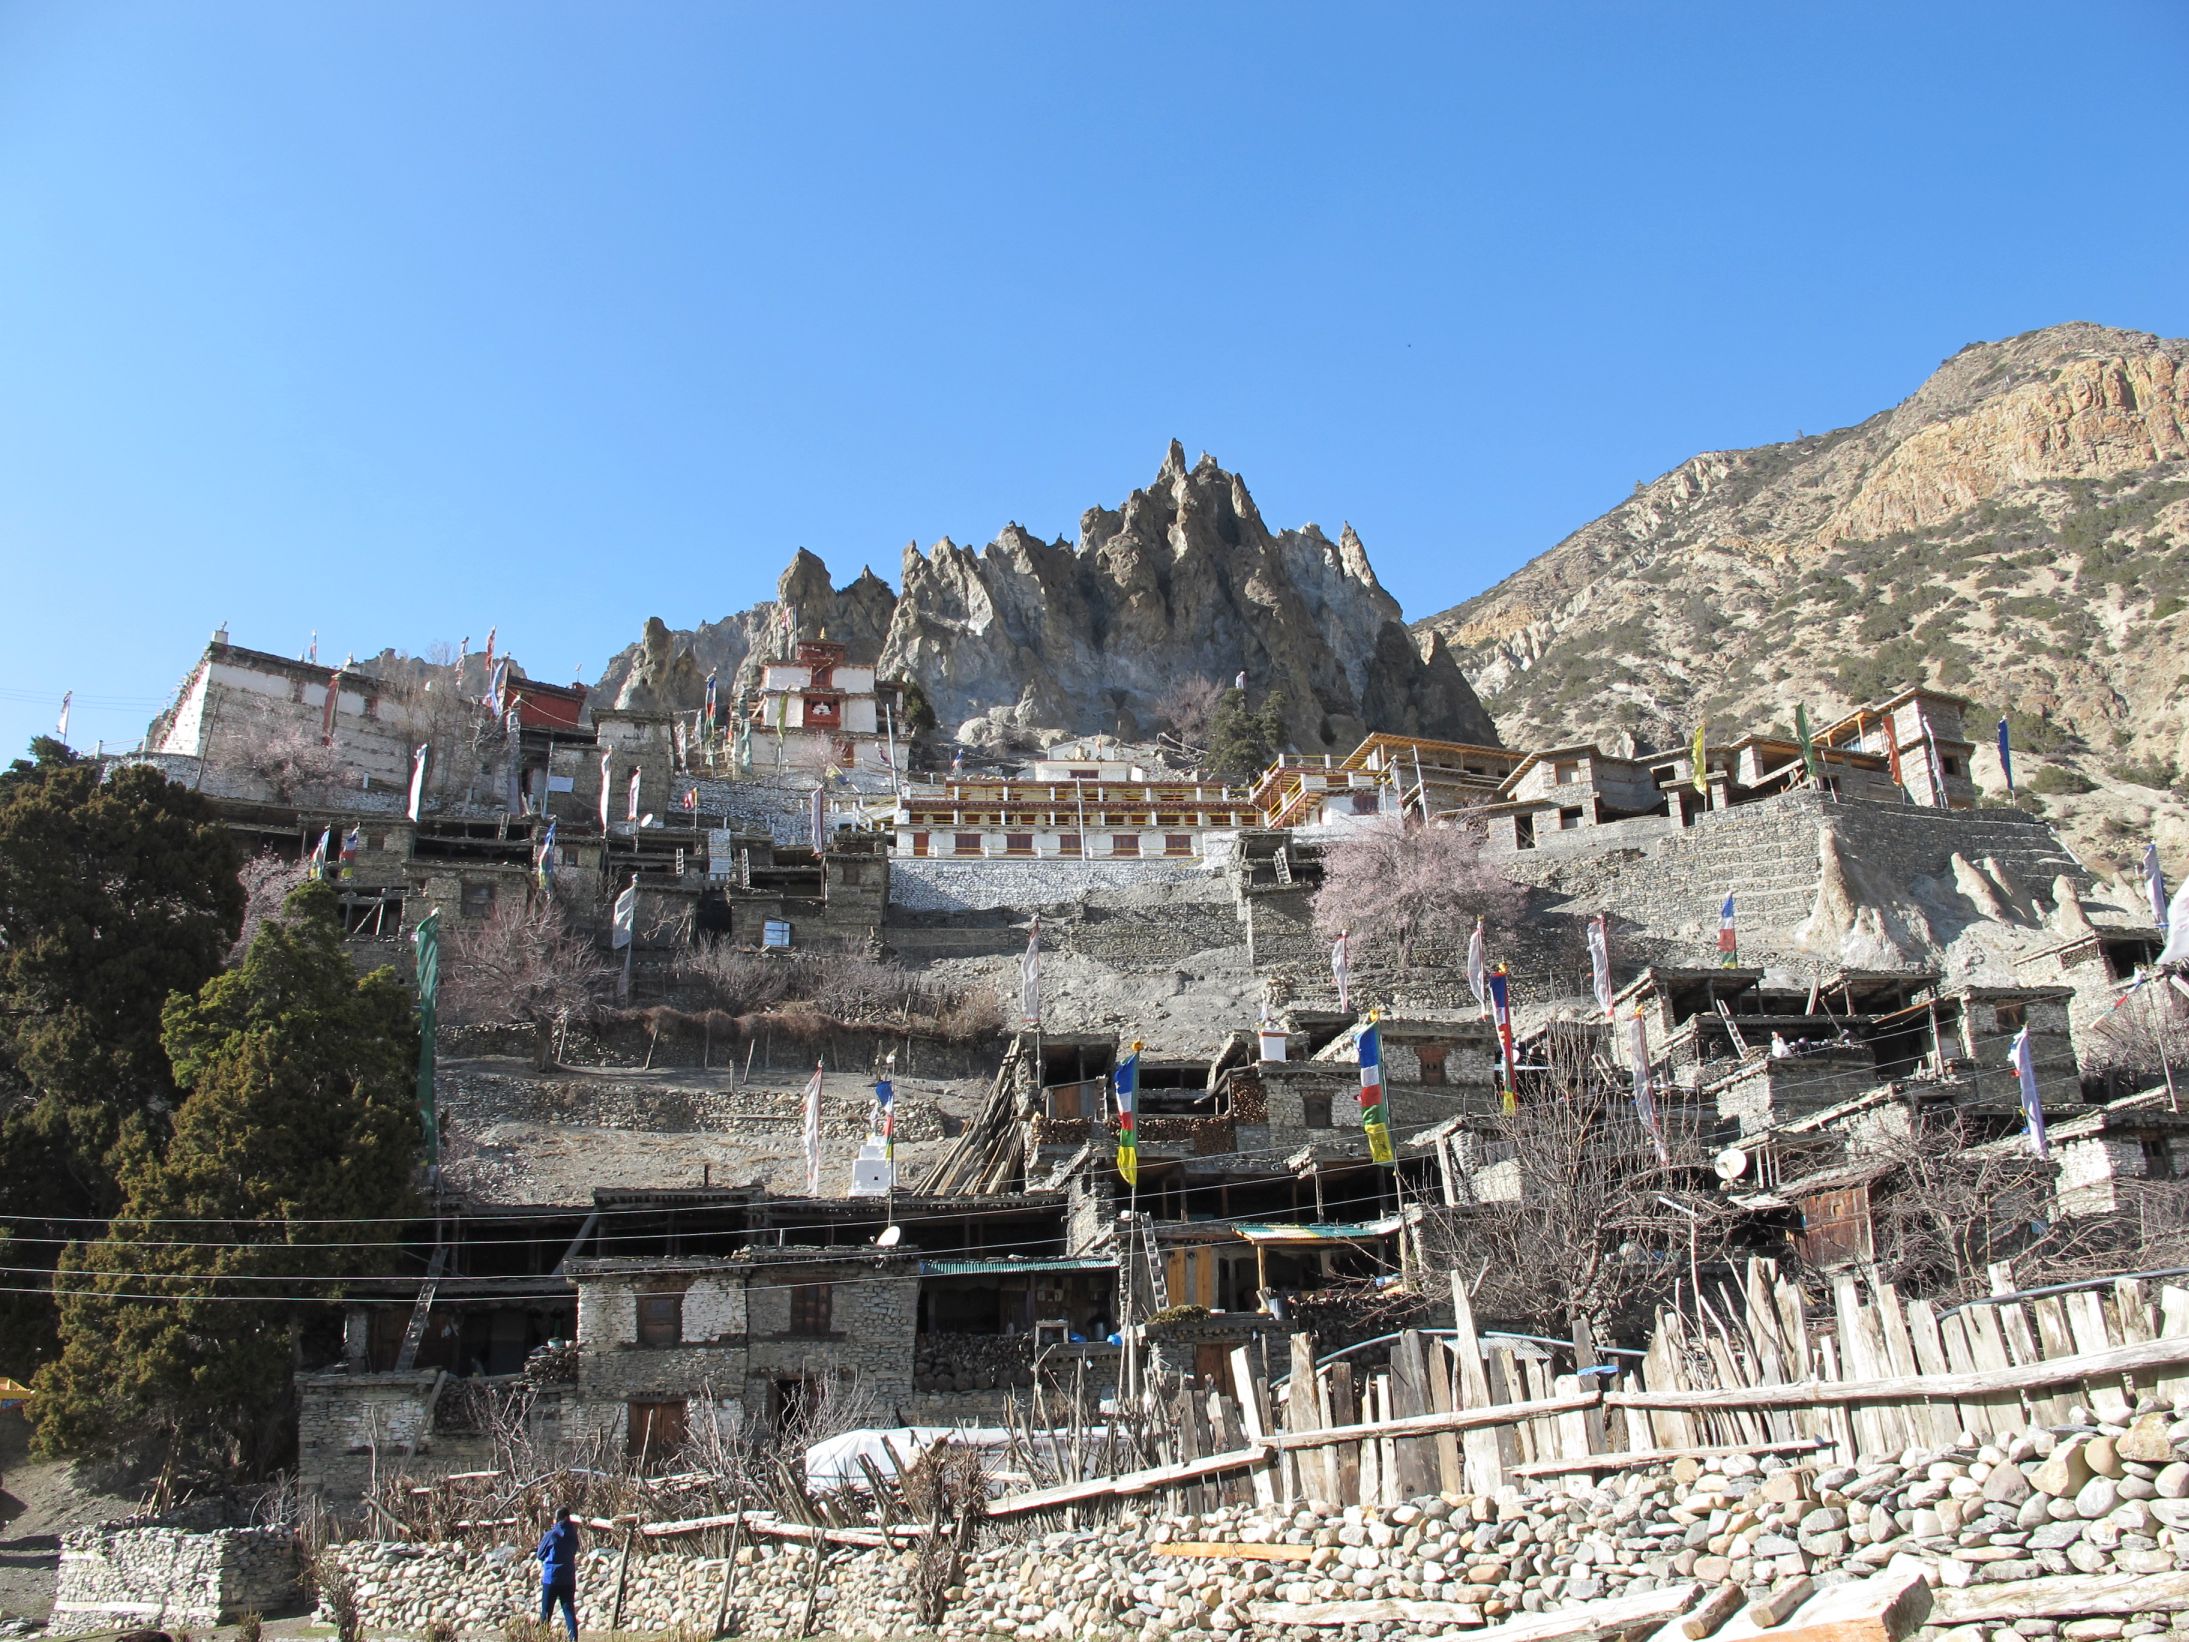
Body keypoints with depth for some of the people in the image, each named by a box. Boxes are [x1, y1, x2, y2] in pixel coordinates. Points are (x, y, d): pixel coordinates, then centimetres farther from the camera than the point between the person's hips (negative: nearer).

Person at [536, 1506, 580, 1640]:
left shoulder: (551, 1535, -11)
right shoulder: (573, 1535, 3)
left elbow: (540, 1555, -1)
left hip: (551, 1579, -3)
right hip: (569, 1580, 3)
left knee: (546, 1613, 9)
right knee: (569, 1611, 4)